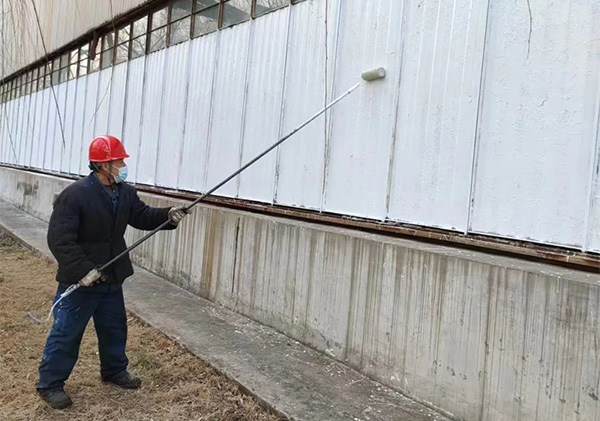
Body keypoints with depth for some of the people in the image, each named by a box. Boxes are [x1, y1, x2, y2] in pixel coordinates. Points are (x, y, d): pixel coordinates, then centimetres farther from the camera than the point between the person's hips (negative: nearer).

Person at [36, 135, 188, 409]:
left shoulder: (125, 192, 1)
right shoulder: (75, 195, -22)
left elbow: (142, 216, 6)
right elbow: (60, 239, -23)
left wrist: (168, 215, -13)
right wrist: (83, 270, -27)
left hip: (111, 278, 7)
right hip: (79, 281, -7)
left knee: (114, 328, 20)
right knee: (66, 332, 7)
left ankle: (114, 371, 40)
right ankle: (50, 384, 25)